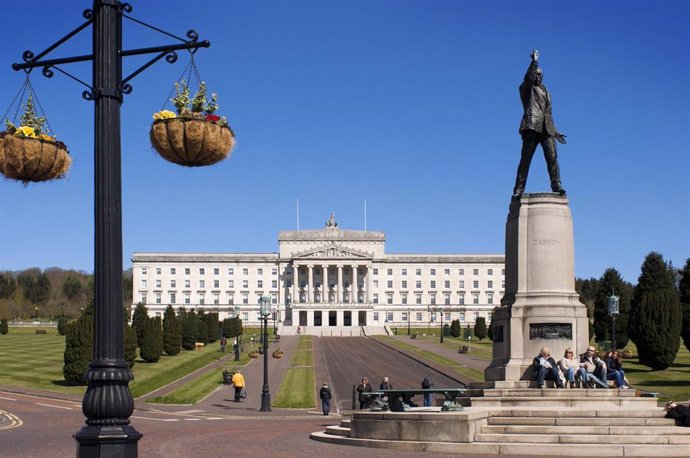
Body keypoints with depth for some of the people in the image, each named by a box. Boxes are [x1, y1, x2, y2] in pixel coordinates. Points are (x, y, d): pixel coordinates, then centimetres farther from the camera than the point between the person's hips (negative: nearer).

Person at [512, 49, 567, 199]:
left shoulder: (546, 92, 27)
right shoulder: (526, 89, 12)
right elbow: (529, 78, -11)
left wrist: (555, 131, 23)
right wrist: (534, 62, -20)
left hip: (546, 129, 5)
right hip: (531, 127, -5)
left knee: (552, 157, -10)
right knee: (525, 159, -9)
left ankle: (557, 186, -13)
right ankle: (518, 190, -10)